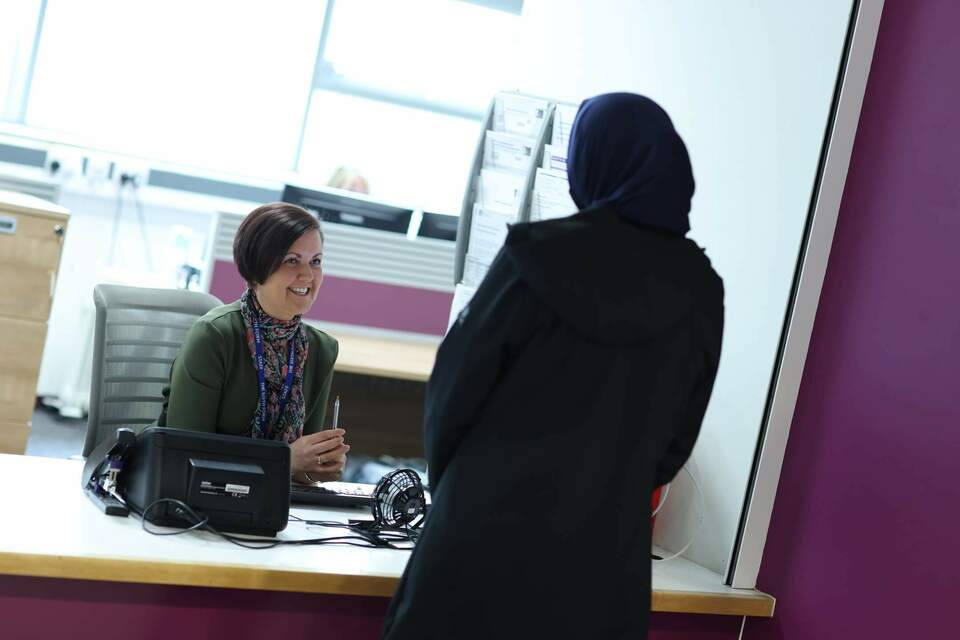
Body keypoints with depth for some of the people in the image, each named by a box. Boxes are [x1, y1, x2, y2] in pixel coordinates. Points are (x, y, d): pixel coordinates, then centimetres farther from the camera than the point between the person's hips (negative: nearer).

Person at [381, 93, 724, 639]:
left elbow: (456, 386, -3)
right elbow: (675, 443, 9)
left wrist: (449, 488, 14)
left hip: (490, 534, -3)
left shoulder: (539, 255, -10)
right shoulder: (700, 293, 1)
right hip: (606, 557, 3)